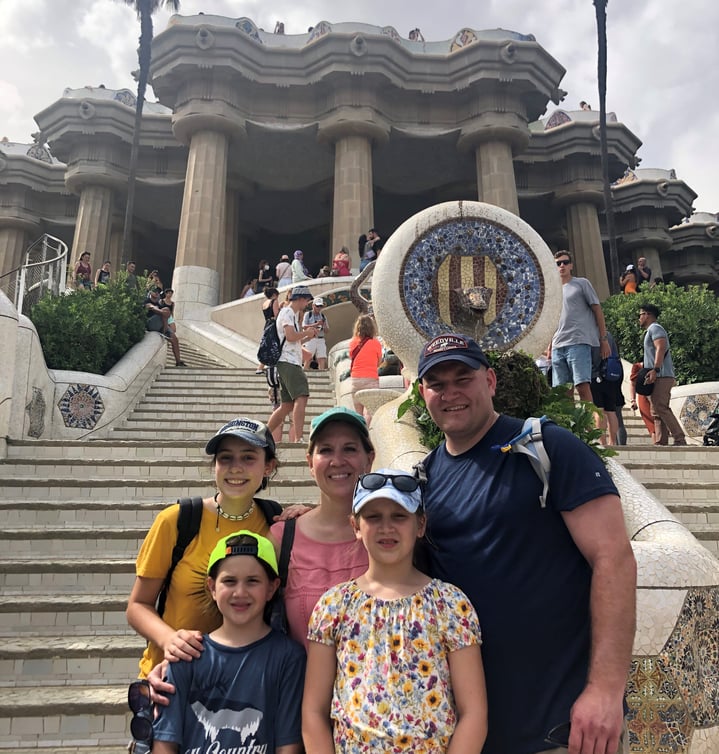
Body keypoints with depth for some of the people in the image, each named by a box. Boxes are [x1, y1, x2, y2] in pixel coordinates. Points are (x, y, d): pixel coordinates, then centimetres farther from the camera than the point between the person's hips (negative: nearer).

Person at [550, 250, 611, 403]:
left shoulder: (582, 283, 9)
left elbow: (597, 310, 5)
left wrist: (604, 339, -2)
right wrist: (549, 346, 16)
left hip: (578, 343, -5)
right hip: (557, 346, 5)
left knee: (582, 386, -14)